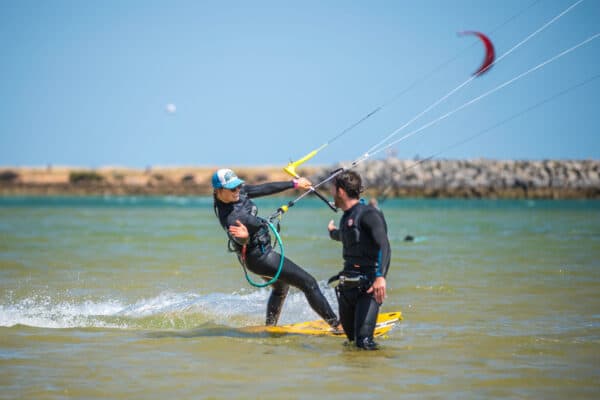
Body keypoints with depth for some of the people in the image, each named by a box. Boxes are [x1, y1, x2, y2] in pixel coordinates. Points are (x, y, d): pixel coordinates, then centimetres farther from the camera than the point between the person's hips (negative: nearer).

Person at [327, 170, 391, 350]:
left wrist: (380, 276, -39)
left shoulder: (368, 214, -11)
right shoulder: (346, 217, 16)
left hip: (368, 286, -8)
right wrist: (333, 232, 65)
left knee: (364, 341, -19)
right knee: (351, 337, 9)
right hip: (348, 286, 8)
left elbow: (384, 246, -25)